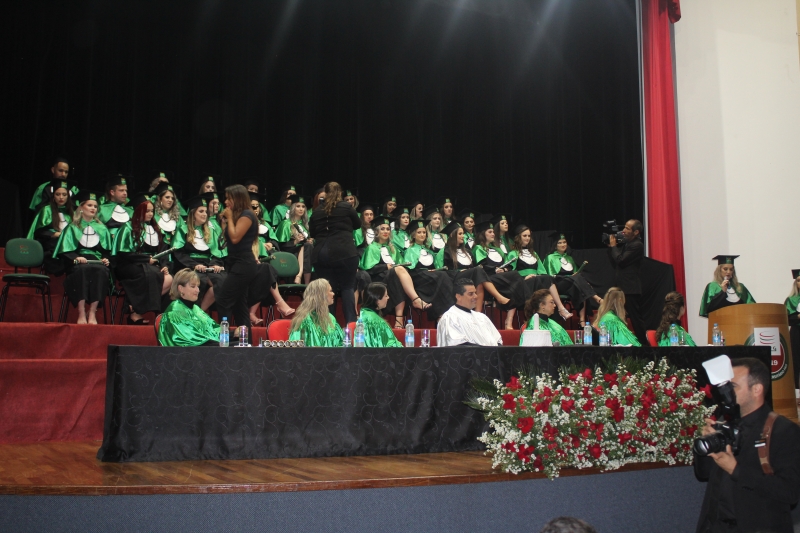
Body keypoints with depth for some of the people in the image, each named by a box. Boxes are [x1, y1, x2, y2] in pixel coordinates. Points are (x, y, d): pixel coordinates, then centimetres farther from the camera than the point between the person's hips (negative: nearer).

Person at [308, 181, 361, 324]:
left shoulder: (317, 212, 13)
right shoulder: (346, 207, 4)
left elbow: (312, 234, 22)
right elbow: (357, 224, 19)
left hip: (321, 253, 3)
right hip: (344, 252, -3)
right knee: (348, 287, 2)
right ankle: (351, 322, -6)